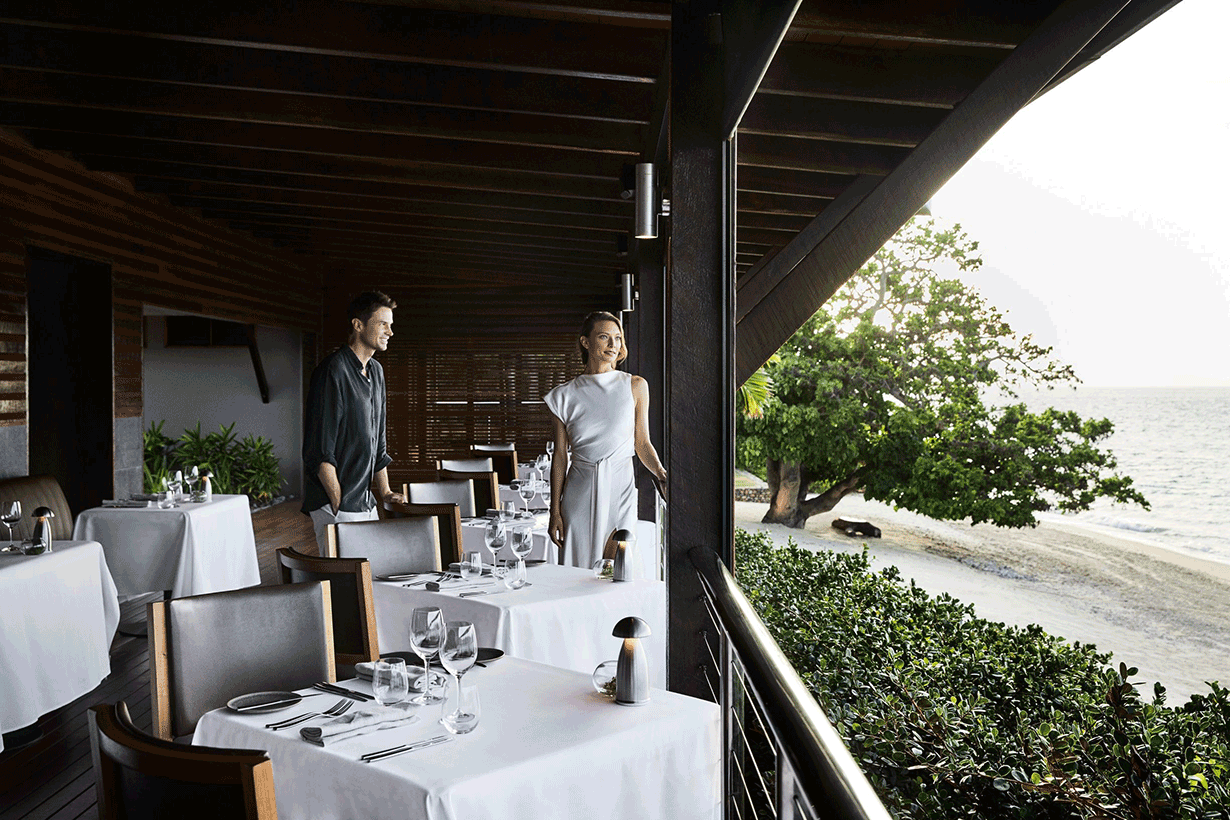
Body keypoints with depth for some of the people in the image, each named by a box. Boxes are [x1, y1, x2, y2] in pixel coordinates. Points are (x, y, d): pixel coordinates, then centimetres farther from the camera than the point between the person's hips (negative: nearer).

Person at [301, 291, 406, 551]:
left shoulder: (376, 371, 15)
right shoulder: (333, 370, -13)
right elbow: (320, 451, -17)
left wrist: (384, 492, 13)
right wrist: (338, 503, -17)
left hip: (366, 504, 8)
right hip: (335, 504, -8)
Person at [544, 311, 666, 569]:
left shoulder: (635, 387, 4)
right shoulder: (565, 396, 3)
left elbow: (643, 444, 7)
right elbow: (560, 456, 4)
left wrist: (661, 472, -12)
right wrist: (555, 512, 2)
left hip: (620, 489, 0)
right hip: (580, 495, 0)